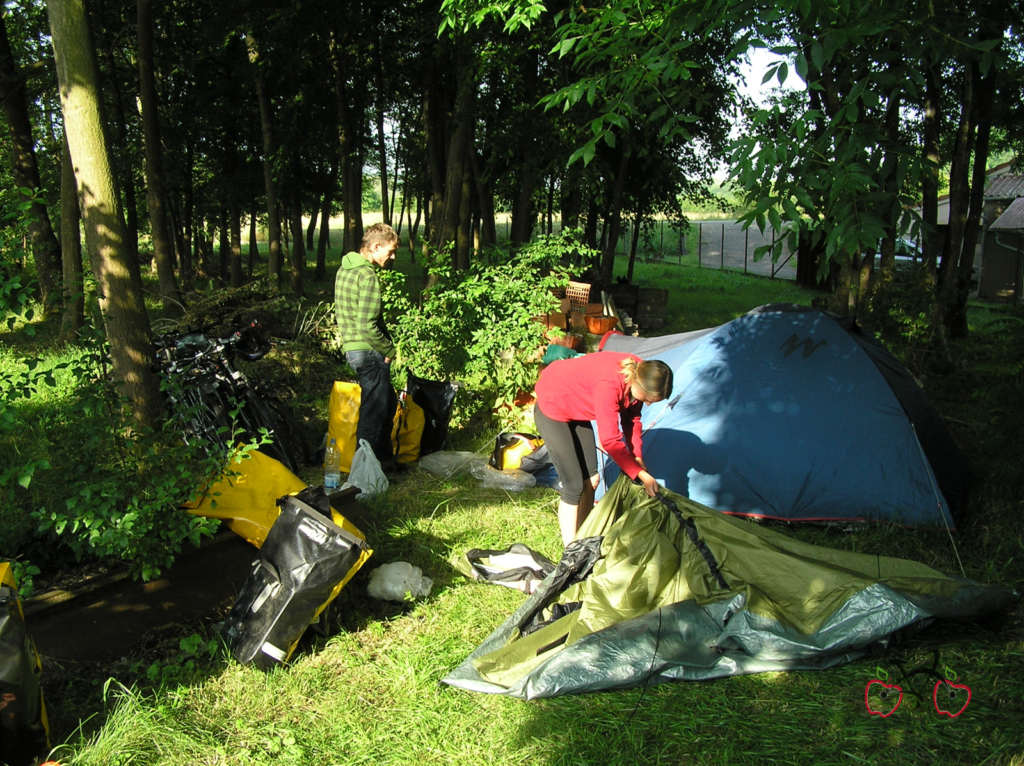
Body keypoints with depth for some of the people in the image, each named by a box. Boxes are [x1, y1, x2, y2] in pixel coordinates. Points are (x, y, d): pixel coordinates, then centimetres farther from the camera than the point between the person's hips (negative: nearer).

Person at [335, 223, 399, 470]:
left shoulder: (345, 269, 13)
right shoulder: (368, 276, -19)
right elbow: (367, 326, -24)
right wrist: (389, 349, -10)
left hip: (352, 348, 10)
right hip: (368, 351, -10)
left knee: (388, 403, 19)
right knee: (375, 410, -1)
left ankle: (384, 458, 28)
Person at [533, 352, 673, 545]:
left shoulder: (640, 374, -15)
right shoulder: (609, 384, -39)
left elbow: (631, 420, 3)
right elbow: (610, 440, -33)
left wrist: (638, 458, 0)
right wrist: (642, 474, -27)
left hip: (577, 409, 8)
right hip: (551, 408, -8)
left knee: (591, 479, 8)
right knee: (574, 484, -10)